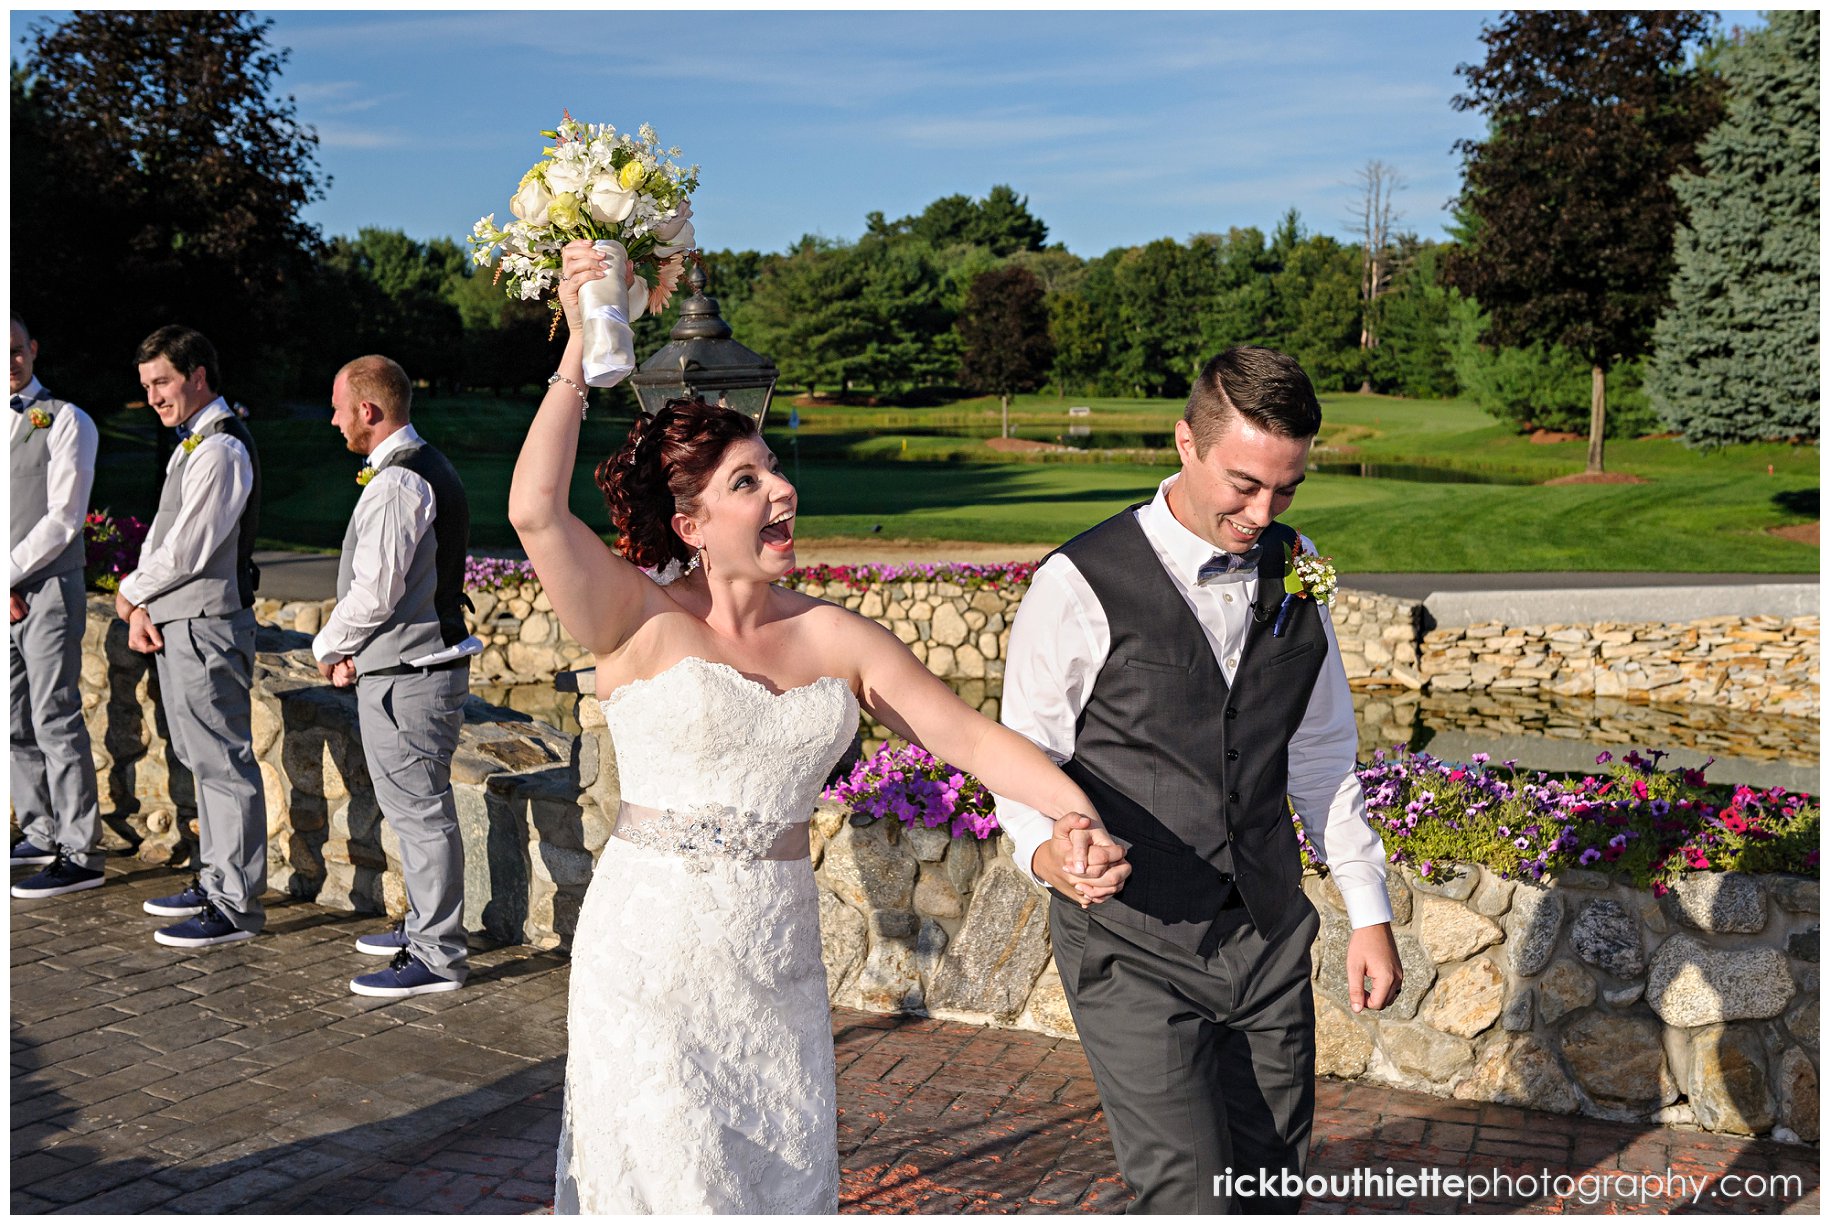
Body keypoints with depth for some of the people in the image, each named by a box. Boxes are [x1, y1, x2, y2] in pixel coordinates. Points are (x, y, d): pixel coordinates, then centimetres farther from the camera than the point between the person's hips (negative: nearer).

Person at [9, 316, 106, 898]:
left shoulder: (65, 420, -3)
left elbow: (64, 518, -10)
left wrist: (6, 573, -11)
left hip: (47, 590, -6)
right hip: (4, 593, 6)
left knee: (56, 721, -8)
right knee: (13, 723, 11)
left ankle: (80, 855, -5)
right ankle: (42, 832, 23)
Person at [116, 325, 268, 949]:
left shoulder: (220, 450, -16)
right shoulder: (191, 444, 17)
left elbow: (187, 549, -20)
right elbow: (162, 533, 17)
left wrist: (131, 593, -4)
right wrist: (143, 606, 3)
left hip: (206, 623, -11)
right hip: (177, 621, 11)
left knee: (223, 762, -6)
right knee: (201, 758, 18)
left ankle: (236, 906, 0)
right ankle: (215, 880, 29)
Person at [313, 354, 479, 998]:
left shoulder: (396, 484, -19)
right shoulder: (429, 465, 14)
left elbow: (376, 592, -22)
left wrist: (330, 647, -4)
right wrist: (351, 647, 11)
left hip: (406, 677, -10)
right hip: (426, 661, 10)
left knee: (419, 810, -2)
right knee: (416, 806, 20)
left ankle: (437, 957, 7)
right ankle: (425, 925, 35)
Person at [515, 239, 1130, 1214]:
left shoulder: (837, 640, 3)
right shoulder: (643, 620, -8)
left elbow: (972, 737, -1)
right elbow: (535, 511, -24)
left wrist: (1077, 816, -16)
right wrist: (580, 349, -24)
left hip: (780, 960, 4)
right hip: (653, 956, -4)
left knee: (788, 1180, 13)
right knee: (674, 1182, 3)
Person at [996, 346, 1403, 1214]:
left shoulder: (1294, 569, 3)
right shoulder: (1080, 586, -15)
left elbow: (1320, 754, 13)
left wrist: (1369, 911, 12)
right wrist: (1049, 847, -28)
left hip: (1269, 939, 5)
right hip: (1135, 954, -5)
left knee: (1273, 1188, 15)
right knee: (1190, 1198, -8)